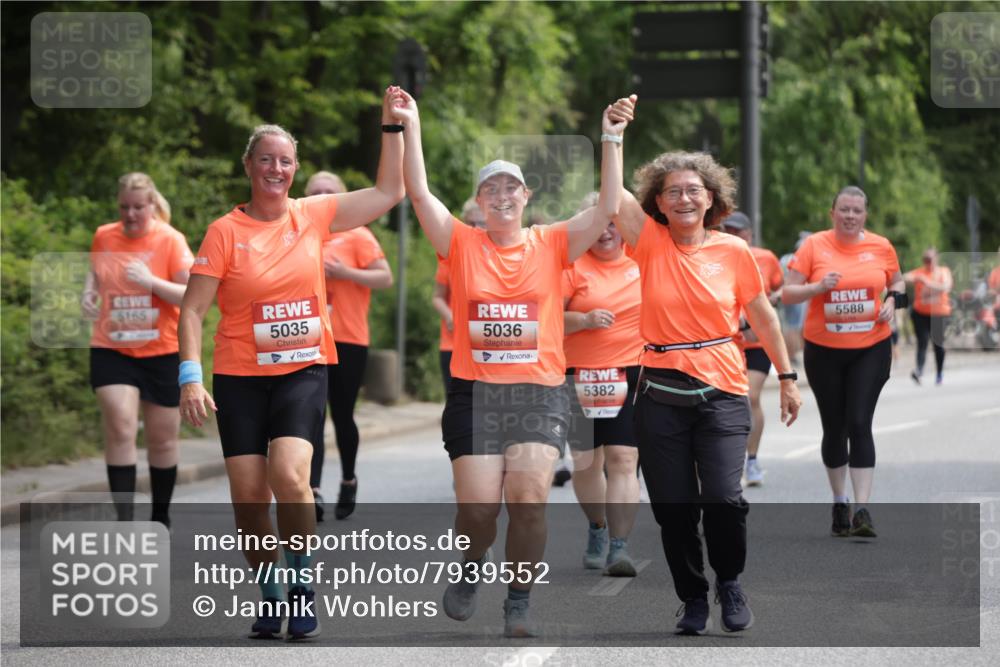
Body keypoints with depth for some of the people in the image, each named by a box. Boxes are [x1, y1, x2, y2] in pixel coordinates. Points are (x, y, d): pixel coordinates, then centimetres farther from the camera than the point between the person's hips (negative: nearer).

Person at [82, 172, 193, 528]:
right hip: (112, 350, 1)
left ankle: (161, 518, 28)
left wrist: (151, 282, -26)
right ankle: (124, 522, -15)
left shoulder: (170, 240, -9)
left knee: (163, 439, 9)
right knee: (120, 429, -16)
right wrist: (89, 292, 3)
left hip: (163, 352, -1)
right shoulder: (103, 236, 2)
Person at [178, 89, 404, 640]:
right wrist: (191, 377, -15)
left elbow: (388, 192, 9)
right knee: (248, 496, -3)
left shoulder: (314, 216, 3)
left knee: (289, 474, -22)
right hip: (240, 376, 0)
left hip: (304, 371, 0)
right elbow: (192, 309, -5)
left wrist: (392, 126, 3)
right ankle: (268, 593, 18)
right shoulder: (226, 231, -3)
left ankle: (301, 581, -4)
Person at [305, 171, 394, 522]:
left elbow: (385, 278, -7)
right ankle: (314, 491, -18)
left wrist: (344, 272, -18)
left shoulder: (357, 236, -2)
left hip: (348, 339, -3)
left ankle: (348, 480, 29)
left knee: (342, 415, 6)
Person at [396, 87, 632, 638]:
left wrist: (612, 141, -8)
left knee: (530, 499, -13)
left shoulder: (552, 245, 6)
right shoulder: (461, 244, 5)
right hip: (474, 392, 0)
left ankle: (519, 603, 3)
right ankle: (471, 570, 27)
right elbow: (419, 194, -3)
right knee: (478, 505, -6)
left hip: (539, 393, 0)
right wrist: (411, 128, -9)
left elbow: (608, 208, -2)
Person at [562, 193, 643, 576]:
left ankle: (619, 548, -13)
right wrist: (585, 320, -21)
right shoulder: (573, 265, -4)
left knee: (623, 459, -11)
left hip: (630, 375, 1)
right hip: (581, 377, 0)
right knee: (586, 461, 11)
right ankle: (597, 530, 36)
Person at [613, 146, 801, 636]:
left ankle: (729, 582, 12)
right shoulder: (650, 242, 0)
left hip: (722, 393, -1)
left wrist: (786, 378, 15)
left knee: (723, 497, -16)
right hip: (661, 396, 1)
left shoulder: (733, 251, 1)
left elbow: (762, 317, 11)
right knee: (673, 506, 4)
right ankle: (693, 597, 26)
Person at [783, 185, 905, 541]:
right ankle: (839, 504, 25)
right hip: (824, 351, 0)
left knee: (860, 424, -12)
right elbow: (788, 293, -3)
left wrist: (893, 300, -2)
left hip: (870, 348, 0)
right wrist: (818, 287, -20)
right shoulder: (814, 246, -3)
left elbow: (897, 282, 19)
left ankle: (862, 509, -13)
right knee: (834, 428, 9)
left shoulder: (881, 247, 2)